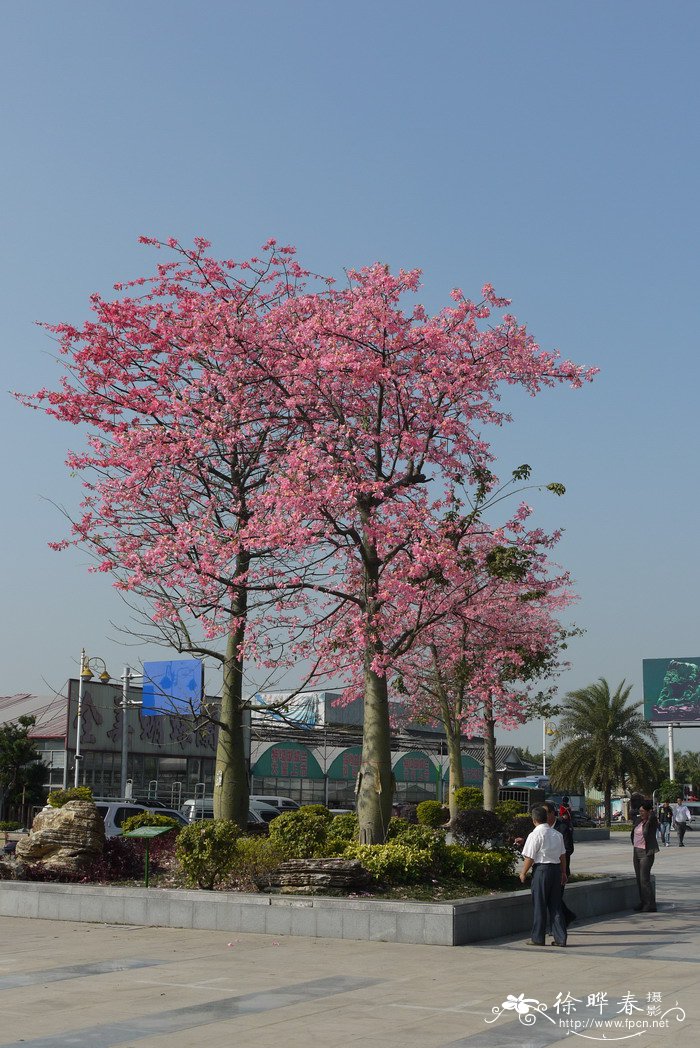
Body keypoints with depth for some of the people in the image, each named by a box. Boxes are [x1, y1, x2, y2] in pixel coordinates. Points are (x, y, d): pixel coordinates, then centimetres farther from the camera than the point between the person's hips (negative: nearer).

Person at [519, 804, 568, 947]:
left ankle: (538, 938, 11)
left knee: (539, 904, 4)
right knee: (556, 905, 11)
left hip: (541, 869, -6)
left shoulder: (535, 835, -12)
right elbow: (563, 855, 14)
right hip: (556, 869, 6)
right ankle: (560, 938, 10)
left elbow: (529, 858, -12)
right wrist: (563, 872, 23)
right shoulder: (557, 834, 8)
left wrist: (523, 872, 1)